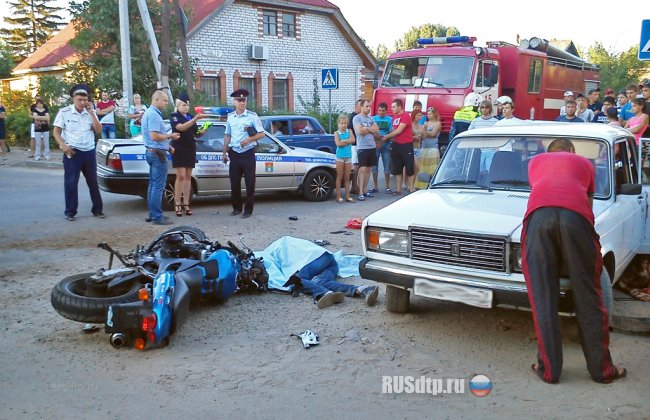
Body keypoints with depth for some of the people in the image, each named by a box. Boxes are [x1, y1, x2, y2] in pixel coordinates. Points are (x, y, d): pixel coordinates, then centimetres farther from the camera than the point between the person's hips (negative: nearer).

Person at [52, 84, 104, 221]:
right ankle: (70, 212, 8)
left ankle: (97, 209, 18)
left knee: (93, 182, 9)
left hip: (89, 152, 3)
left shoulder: (90, 112, 7)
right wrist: (63, 145, -18)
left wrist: (91, 112, -7)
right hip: (72, 152, -3)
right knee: (71, 183, -1)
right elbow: (56, 132, -2)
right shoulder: (64, 112, -3)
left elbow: (98, 130, -1)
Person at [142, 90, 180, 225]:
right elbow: (154, 136, -25)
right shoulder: (153, 114, -16)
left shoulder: (149, 113, 18)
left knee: (153, 184, 14)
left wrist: (167, 145, 17)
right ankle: (157, 216, -7)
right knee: (158, 186, -9)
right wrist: (170, 136, -11)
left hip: (152, 152, 11)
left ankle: (153, 214, 20)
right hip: (157, 153, -11)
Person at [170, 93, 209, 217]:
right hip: (178, 149, -5)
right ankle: (177, 205, -6)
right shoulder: (174, 116, -4)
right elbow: (181, 127, -24)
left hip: (190, 149, 5)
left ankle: (186, 204, 7)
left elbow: (195, 133, 17)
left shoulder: (190, 117, 13)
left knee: (188, 176, 4)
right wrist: (195, 118, -33)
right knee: (181, 176, -10)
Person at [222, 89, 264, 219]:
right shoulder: (230, 117, 9)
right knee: (234, 182, 7)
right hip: (234, 153, 4)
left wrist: (249, 139, -19)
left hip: (248, 153, -4)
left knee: (250, 183, -1)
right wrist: (224, 153, 15)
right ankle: (236, 208, 20)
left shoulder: (252, 116, -3)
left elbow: (261, 134, -3)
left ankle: (248, 210, 7)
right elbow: (227, 136, 17)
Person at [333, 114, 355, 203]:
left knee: (347, 178, 7)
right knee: (339, 177, 0)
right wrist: (348, 141, -9)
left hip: (348, 156, 3)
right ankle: (338, 196, 3)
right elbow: (338, 144, -14)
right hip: (340, 156, -3)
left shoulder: (349, 131, 9)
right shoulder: (337, 133, 1)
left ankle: (347, 196, 10)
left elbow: (352, 140, -9)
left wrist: (343, 141, -13)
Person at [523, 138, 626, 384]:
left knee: (543, 297, 5)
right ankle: (602, 369, 19)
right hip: (575, 215, 0)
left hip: (539, 213, 0)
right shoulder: (584, 163, 34)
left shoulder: (536, 161, 36)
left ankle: (548, 369, 10)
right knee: (587, 296, 8)